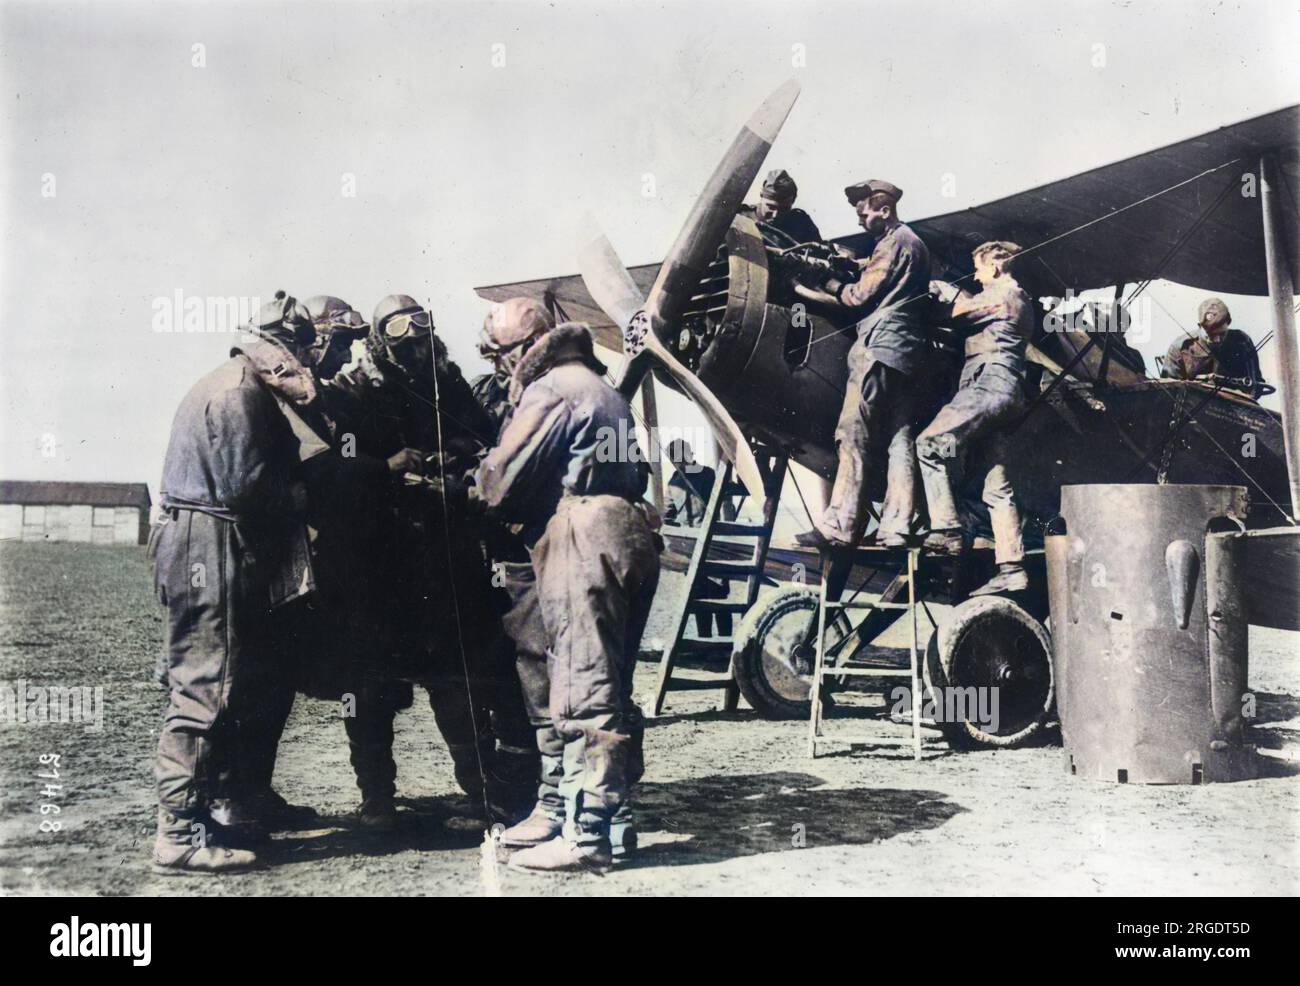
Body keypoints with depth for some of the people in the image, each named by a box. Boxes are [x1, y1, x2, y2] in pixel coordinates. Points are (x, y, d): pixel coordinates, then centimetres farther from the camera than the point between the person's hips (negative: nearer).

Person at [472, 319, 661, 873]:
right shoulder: (602, 390, 28)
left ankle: (585, 834, -11)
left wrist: (474, 488, 14)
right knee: (609, 687, 12)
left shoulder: (551, 388, -3)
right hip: (627, 533, 10)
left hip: (583, 539, -10)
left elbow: (501, 482, -9)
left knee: (583, 689, -11)